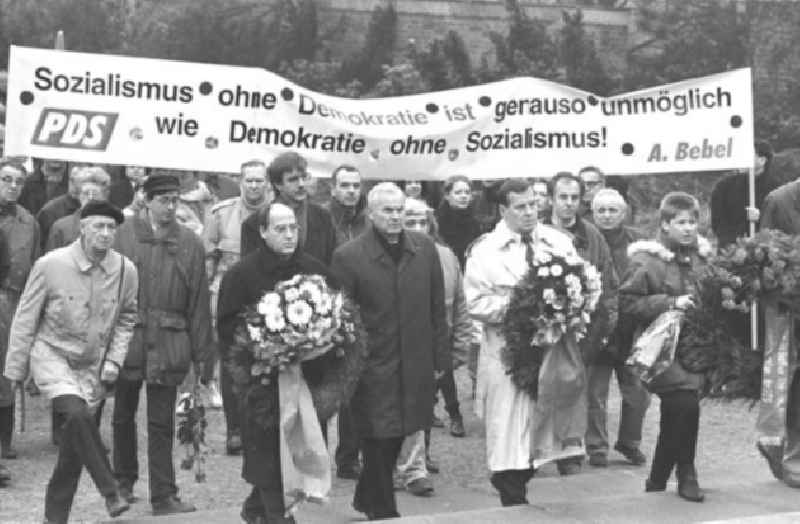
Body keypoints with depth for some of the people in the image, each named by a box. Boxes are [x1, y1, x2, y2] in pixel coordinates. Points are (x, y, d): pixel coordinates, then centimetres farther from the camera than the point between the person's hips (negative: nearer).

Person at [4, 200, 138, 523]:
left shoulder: (125, 270, -7)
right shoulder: (50, 265, -15)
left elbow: (126, 318, 9)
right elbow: (25, 319, -5)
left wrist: (114, 360, -1)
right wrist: (15, 370, -2)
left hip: (92, 364, 3)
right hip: (51, 355, -3)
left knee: (75, 436, 4)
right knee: (79, 415, -26)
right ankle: (110, 492, -14)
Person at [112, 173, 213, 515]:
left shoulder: (190, 244, 4)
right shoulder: (124, 235, 0)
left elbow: (198, 303, 4)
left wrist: (202, 353, 2)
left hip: (169, 343, 0)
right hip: (127, 337, 0)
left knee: (162, 423, 3)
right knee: (124, 415, 14)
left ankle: (164, 496, 8)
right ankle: (124, 483, 33)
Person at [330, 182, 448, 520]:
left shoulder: (425, 248, 4)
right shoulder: (348, 256, -8)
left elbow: (437, 308, 8)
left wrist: (440, 357, 6)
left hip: (415, 367, 4)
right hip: (372, 369, -4)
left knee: (395, 440, 13)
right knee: (379, 443, 1)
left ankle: (366, 500, 35)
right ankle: (383, 511, 18)